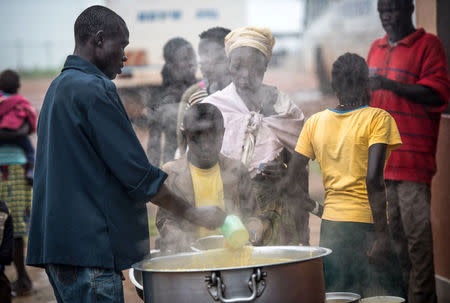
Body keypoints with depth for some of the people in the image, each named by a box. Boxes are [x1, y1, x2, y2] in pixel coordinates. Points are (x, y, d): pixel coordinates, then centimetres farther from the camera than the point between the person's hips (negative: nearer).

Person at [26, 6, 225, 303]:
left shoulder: (59, 87, 18)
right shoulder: (94, 89, -14)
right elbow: (136, 173, -16)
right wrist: (193, 213, -8)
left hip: (57, 242, 10)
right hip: (88, 244, -10)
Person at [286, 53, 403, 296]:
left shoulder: (315, 122, 7)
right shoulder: (377, 118, -6)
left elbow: (290, 182, 5)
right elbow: (373, 178, -18)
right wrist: (382, 235, -16)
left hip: (330, 224, 5)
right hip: (366, 224, -5)